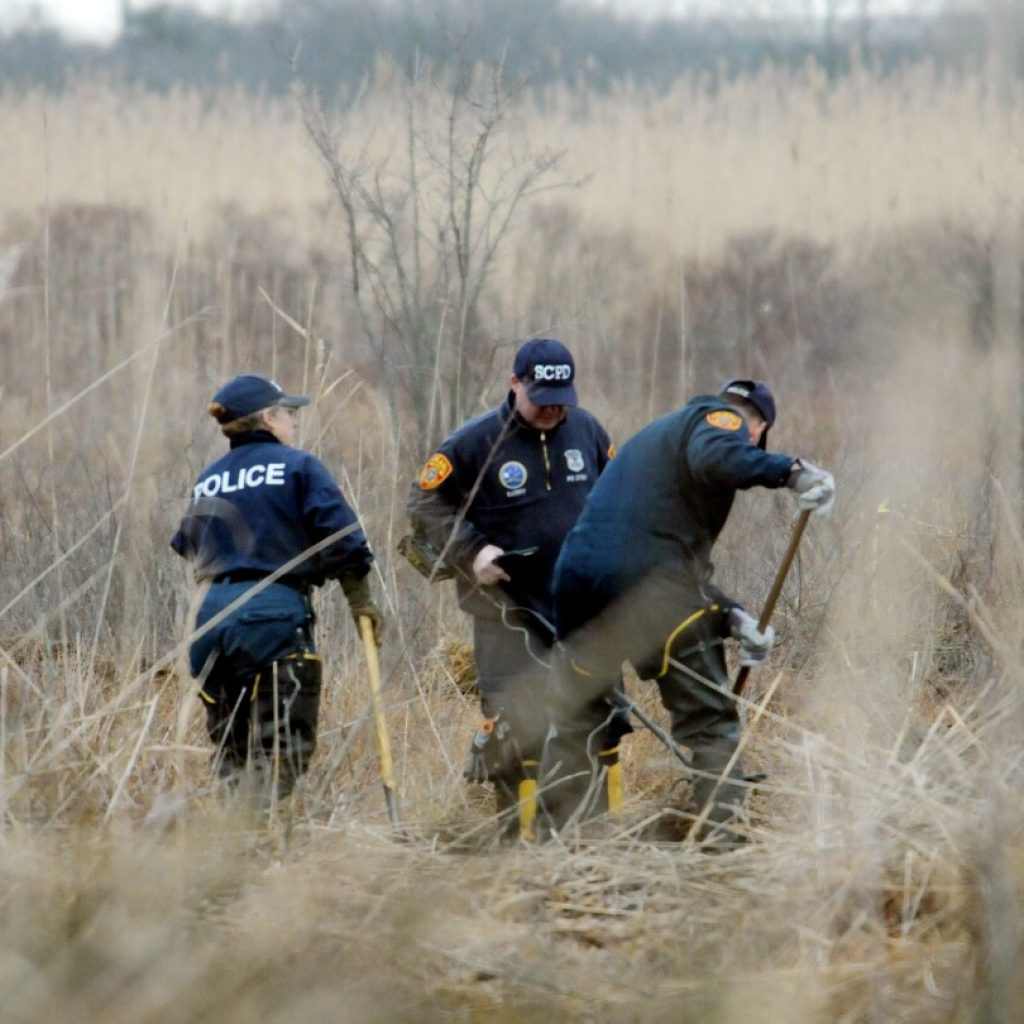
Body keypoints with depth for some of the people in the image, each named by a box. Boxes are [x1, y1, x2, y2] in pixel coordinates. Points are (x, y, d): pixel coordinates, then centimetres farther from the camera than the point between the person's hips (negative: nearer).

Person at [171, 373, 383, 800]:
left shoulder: (206, 482, 18)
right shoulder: (298, 467, 1)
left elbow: (187, 549, 21)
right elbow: (339, 535, -5)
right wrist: (360, 599, 3)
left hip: (214, 614, 6)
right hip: (275, 612, -6)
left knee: (230, 746, 13)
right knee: (283, 746, -7)